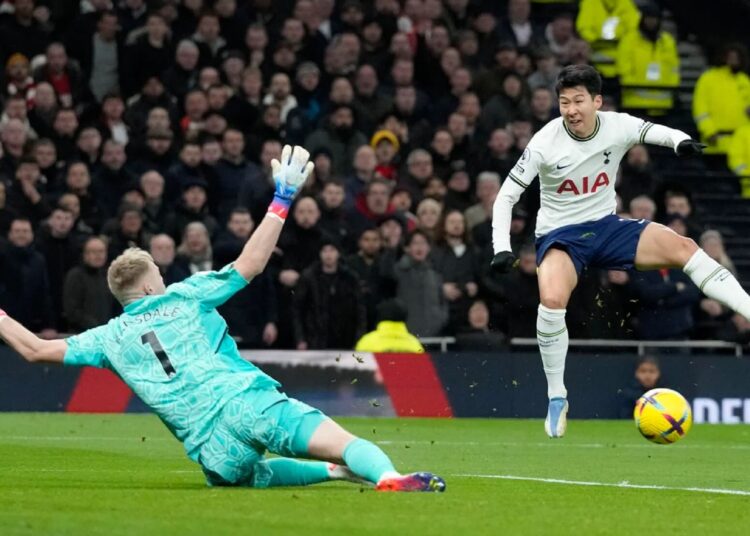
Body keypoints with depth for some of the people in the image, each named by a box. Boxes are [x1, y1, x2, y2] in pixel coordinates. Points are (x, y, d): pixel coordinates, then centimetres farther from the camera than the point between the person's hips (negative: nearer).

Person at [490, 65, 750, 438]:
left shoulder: (618, 126, -10)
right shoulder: (546, 143, -16)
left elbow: (657, 132, 0)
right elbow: (507, 195, -11)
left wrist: (682, 141, -25)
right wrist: (502, 248, -21)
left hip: (607, 226, 3)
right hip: (560, 235, -3)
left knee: (682, 248, -18)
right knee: (552, 299, -32)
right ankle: (557, 399, -14)